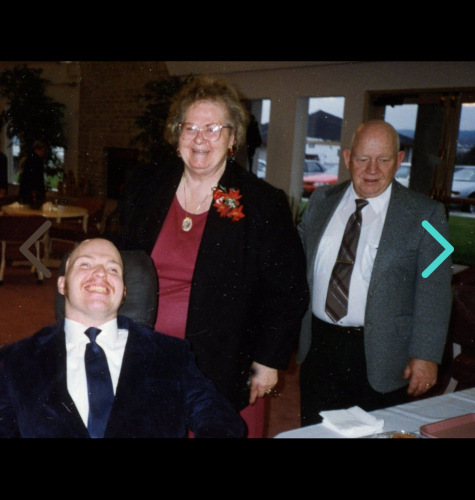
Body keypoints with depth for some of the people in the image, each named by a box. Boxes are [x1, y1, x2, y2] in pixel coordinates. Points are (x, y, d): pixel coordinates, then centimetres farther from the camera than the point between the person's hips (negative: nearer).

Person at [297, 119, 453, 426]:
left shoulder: (425, 214, -7)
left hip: (381, 357, -3)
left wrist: (426, 356, -13)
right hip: (318, 346, 3)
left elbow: (434, 292, -8)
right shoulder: (322, 201, 5)